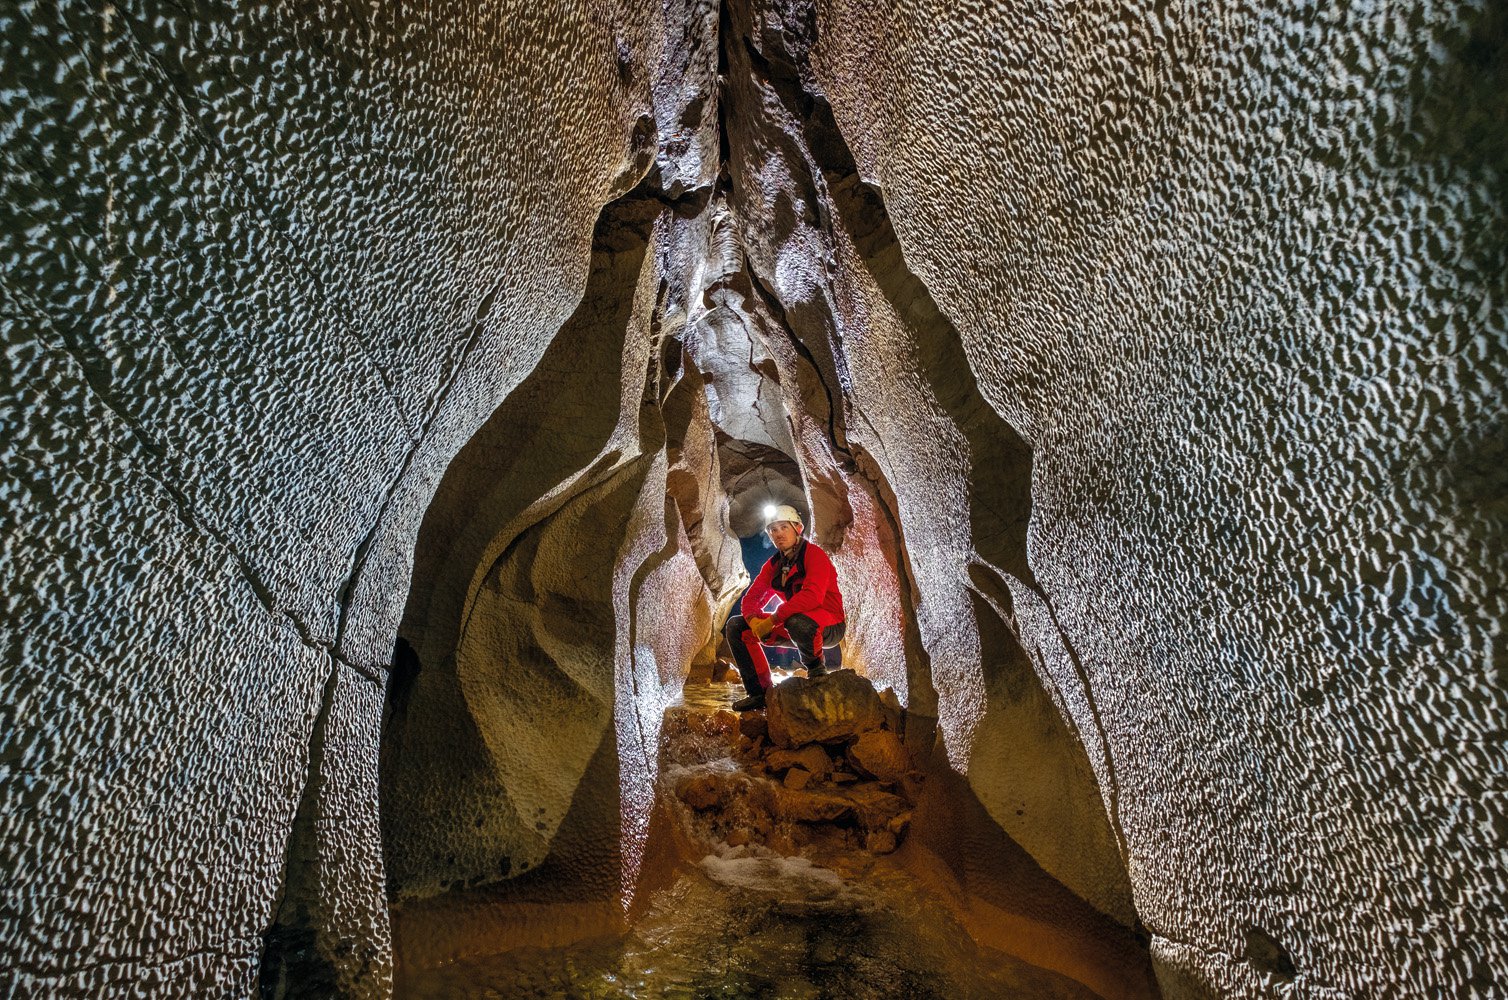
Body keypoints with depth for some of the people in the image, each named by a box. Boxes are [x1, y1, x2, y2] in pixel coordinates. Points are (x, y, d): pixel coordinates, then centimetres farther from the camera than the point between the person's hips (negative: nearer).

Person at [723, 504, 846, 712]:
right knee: (735, 626, -2)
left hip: (829, 626, -7)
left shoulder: (814, 554, -15)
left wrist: (773, 619, -29)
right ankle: (760, 692, 1)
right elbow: (750, 599, 4)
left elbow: (813, 596, -31)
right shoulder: (773, 564, 7)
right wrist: (754, 620, -20)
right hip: (791, 625, 7)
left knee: (796, 621, -42)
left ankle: (816, 670, -10)